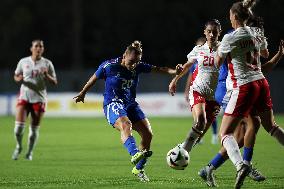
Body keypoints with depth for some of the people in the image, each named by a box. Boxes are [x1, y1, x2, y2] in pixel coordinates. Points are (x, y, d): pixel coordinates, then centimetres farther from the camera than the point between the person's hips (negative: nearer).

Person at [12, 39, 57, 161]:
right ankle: (19, 146, 17)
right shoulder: (23, 62, 3)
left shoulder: (47, 64, 1)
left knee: (34, 128, 2)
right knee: (19, 126, -11)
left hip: (39, 98, 0)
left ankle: (30, 152, 22)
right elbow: (16, 76, 15)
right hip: (24, 96, 0)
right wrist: (19, 79, -9)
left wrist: (46, 75, -16)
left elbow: (54, 82, 3)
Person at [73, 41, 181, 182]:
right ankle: (134, 154, -63)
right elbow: (94, 79, 7)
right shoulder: (109, 66, -8)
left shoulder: (138, 67, 2)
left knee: (148, 134, -7)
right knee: (125, 125, -37)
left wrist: (174, 71, -20)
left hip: (131, 104, 6)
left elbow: (157, 69, -3)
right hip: (113, 104, -6)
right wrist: (82, 94, 18)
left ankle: (138, 169, 8)